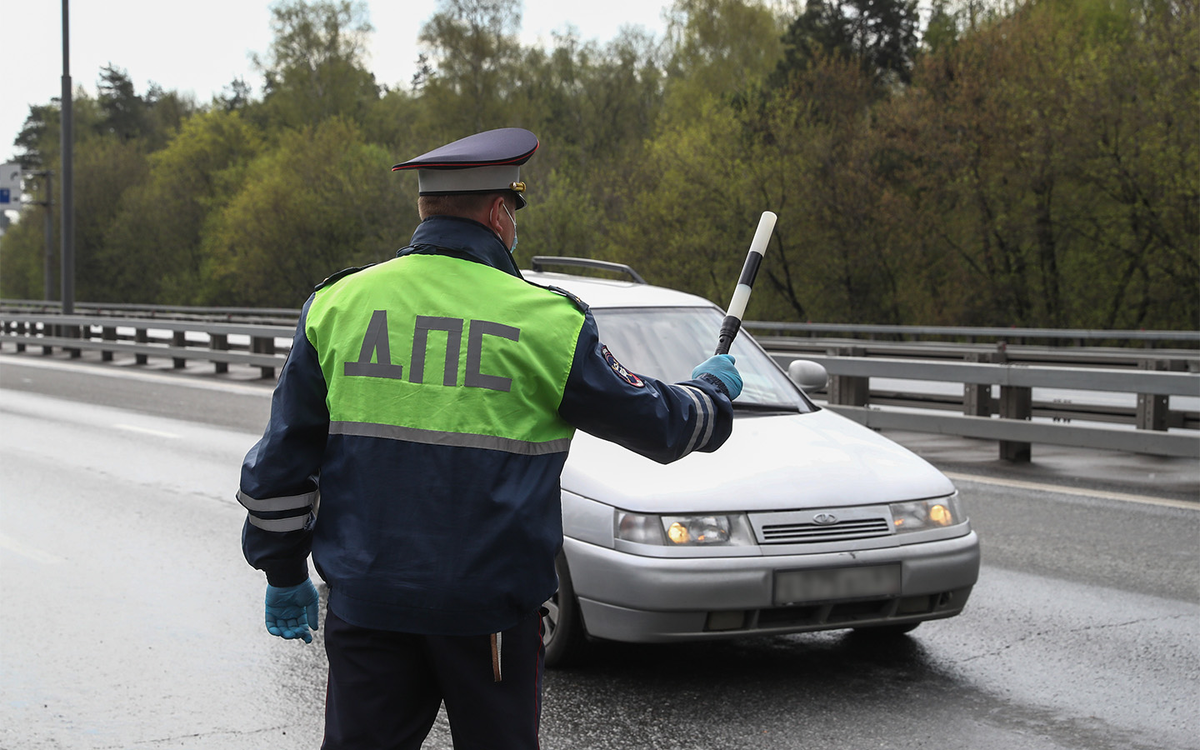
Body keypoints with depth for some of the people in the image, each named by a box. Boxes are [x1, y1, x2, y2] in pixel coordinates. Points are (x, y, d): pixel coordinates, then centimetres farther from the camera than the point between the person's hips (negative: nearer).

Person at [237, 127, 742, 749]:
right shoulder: (545, 323, -7)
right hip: (489, 605, -2)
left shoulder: (336, 304, 2)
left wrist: (284, 573, 17)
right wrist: (714, 389, 26)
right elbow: (655, 422, 5)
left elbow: (281, 460, 6)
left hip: (364, 599, 3)